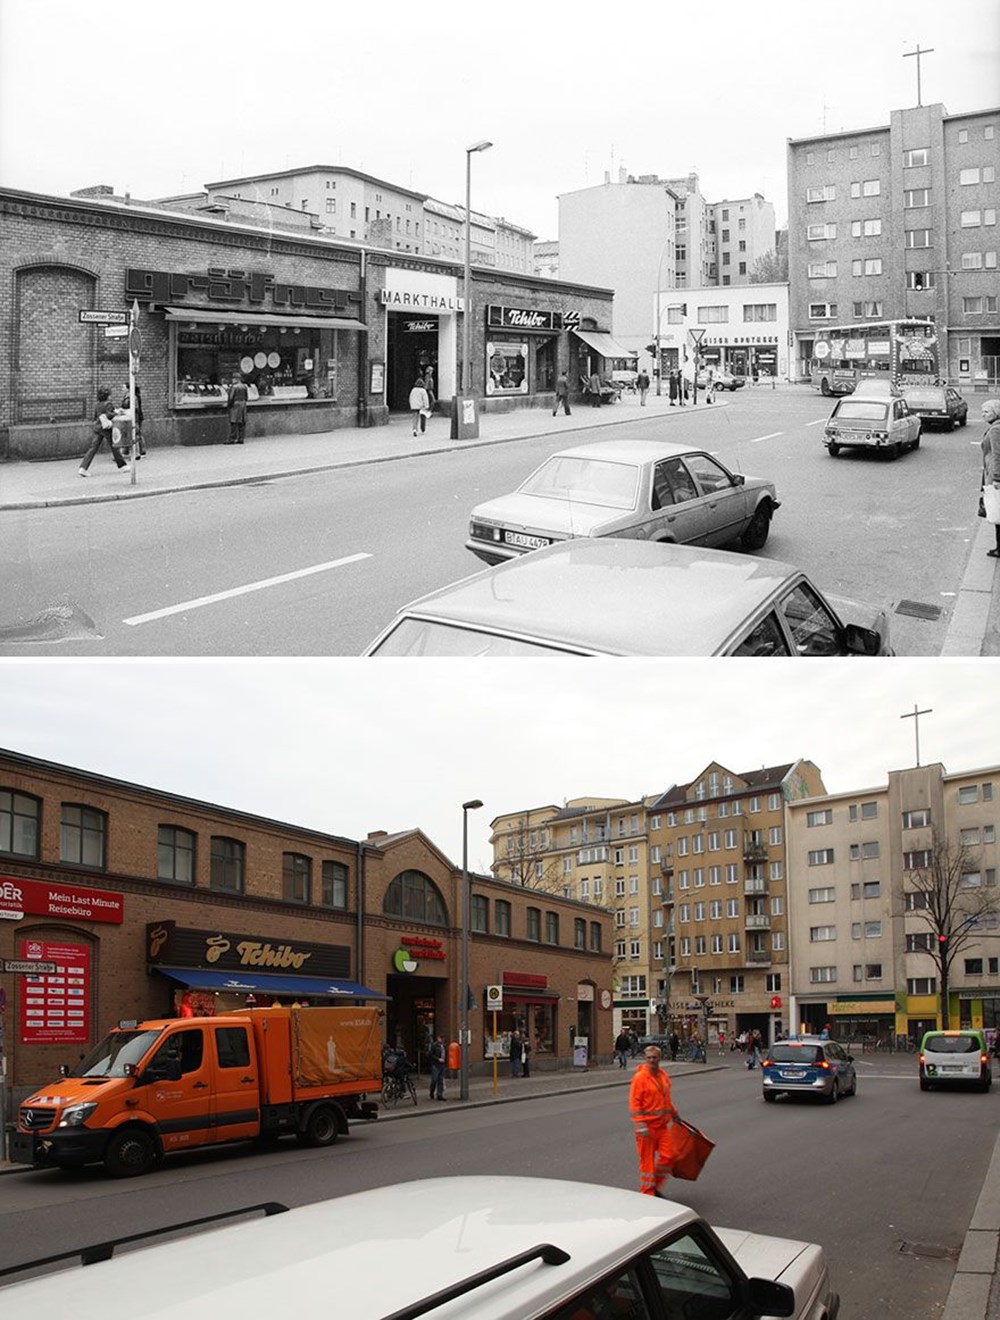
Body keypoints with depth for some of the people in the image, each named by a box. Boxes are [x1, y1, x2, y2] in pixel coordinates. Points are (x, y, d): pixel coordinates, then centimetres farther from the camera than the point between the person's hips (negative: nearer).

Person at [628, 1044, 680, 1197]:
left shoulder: (663, 1075, 10)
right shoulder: (640, 1077, -12)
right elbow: (634, 1103, -16)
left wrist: (674, 1114, 31)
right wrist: (640, 1125, -22)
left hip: (662, 1124, 6)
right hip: (647, 1125, -6)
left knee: (667, 1156, 0)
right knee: (647, 1159, 1)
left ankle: (655, 1185, 21)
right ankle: (647, 1193, 12)